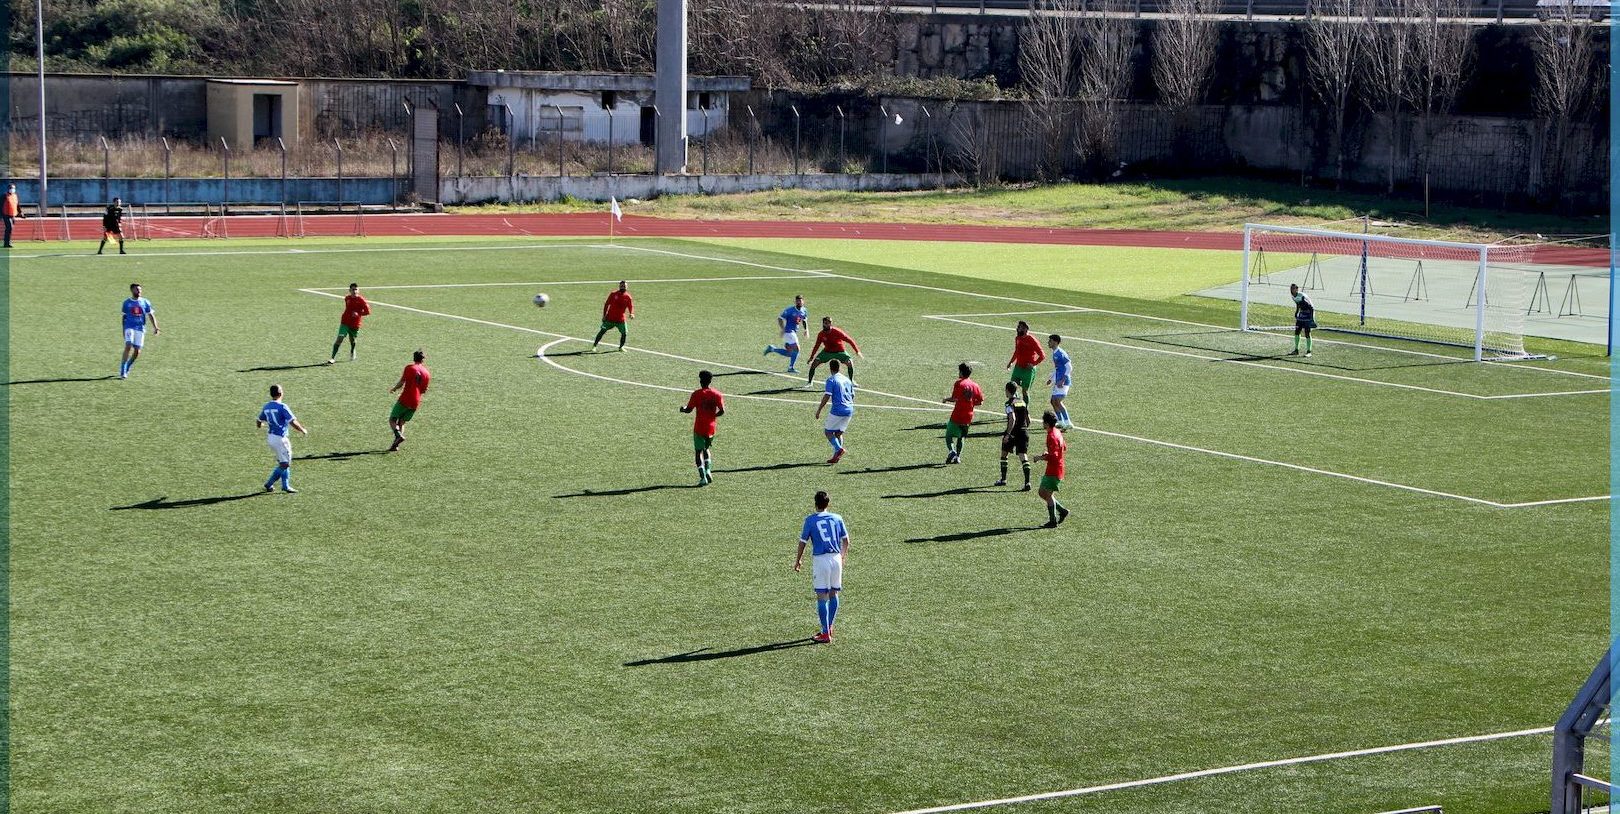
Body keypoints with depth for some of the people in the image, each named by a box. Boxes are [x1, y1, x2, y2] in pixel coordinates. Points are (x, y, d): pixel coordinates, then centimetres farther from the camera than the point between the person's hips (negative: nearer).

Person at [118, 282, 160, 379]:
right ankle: (122, 371, -14)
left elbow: (151, 316, 7)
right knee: (128, 347, -19)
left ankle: (127, 368, 21)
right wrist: (123, 331, 10)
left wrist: (155, 328, -5)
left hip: (140, 328, 2)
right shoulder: (127, 303, 6)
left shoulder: (145, 302, 7)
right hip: (129, 327, -2)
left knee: (137, 351, -2)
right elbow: (124, 317, 12)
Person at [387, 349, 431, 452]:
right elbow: (424, 390, 13)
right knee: (402, 422, 14)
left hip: (405, 399, -5)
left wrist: (393, 389, 6)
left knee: (392, 420, 4)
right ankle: (396, 445, 2)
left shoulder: (409, 368, -5)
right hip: (416, 402, 5)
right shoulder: (426, 373, 9)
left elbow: (401, 383, -11)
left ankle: (399, 435, -22)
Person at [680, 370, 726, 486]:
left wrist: (683, 409, 13)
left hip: (699, 427, -4)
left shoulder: (696, 394, -9)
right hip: (711, 427, 4)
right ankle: (708, 471, 3)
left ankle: (703, 477, -6)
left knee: (698, 452, 4)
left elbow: (688, 410, -9)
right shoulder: (717, 394, 0)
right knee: (706, 449, 23)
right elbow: (722, 411, -5)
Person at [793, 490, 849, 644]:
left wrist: (798, 560, 15)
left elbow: (803, 542, 1)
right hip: (836, 558, 4)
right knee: (833, 594, 15)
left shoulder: (810, 520, -3)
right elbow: (846, 540, 12)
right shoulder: (837, 519, 7)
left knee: (822, 597, -2)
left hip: (820, 560, -4)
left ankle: (826, 633, -3)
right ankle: (829, 629, 23)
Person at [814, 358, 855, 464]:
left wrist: (818, 411, -8)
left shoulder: (831, 380, -6)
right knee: (838, 433, 15)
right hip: (849, 410, 6)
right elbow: (852, 396, 20)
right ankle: (836, 456, 6)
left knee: (828, 432, 5)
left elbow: (827, 397, -13)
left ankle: (839, 449, -17)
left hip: (837, 410, -6)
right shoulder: (847, 379, 15)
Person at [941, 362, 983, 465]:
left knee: (949, 435, 4)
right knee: (961, 437, 19)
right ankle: (958, 457, 17)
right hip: (968, 417, 5)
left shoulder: (959, 383, -10)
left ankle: (951, 451, -18)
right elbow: (980, 401, 7)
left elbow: (954, 398, -18)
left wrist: (946, 399, 2)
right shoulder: (975, 385, 5)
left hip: (957, 415, -5)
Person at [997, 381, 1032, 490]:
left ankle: (1003, 479, 23)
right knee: (1023, 456, -3)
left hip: (1013, 433, -5)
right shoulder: (1023, 402, 12)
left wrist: (1007, 434, -22)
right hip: (1024, 432, 5)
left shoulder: (1010, 403, -9)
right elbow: (1028, 420, 14)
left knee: (1004, 454, 16)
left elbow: (1012, 419, -22)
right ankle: (1027, 482, -17)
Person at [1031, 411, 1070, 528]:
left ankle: (1053, 521, -6)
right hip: (1051, 470, 10)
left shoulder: (1052, 436, -20)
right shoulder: (1057, 433, 12)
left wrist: (1040, 458, -15)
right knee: (1042, 493, 14)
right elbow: (1064, 448, 25)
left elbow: (1053, 456, -26)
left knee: (1047, 493, -8)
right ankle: (1062, 511, 17)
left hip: (1054, 471, -10)